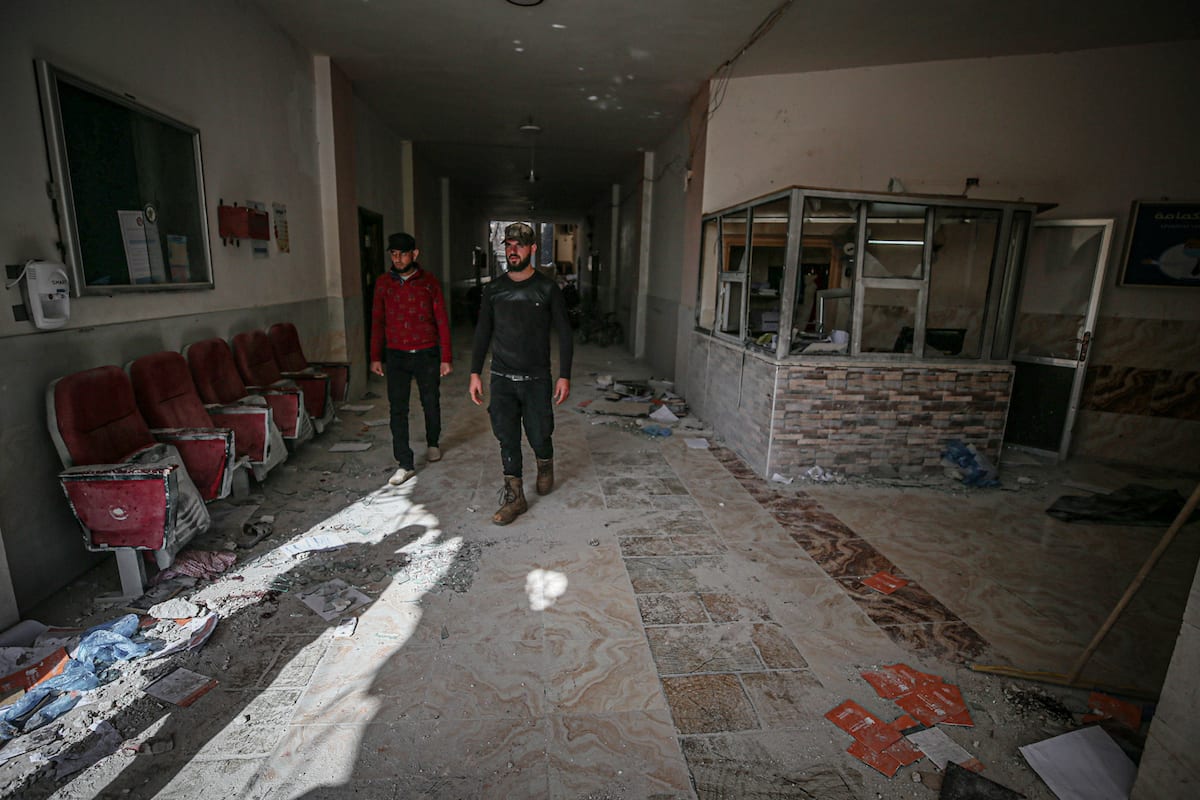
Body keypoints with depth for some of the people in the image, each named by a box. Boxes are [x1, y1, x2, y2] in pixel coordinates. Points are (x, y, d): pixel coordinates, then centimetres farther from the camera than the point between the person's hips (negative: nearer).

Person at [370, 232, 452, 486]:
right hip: (396, 356, 1)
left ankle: (432, 443, 39)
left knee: (431, 404, 13)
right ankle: (405, 464, 5)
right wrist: (375, 357, 5)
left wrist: (446, 358, -6)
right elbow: (377, 321, 7)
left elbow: (442, 321, -3)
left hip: (427, 354, -1)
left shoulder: (429, 282, -4)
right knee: (398, 409, -1)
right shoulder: (383, 282, 2)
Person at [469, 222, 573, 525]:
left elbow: (564, 333, -2)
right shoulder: (494, 289, 3)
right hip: (502, 378, 2)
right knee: (507, 438, 3)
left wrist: (564, 376, -7)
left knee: (539, 435, 5)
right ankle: (514, 497, 15)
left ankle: (545, 465, 40)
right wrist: (475, 373, 3)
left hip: (537, 378, -2)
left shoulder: (547, 289, -4)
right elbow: (483, 332, 8)